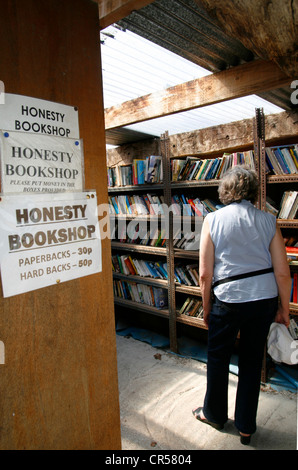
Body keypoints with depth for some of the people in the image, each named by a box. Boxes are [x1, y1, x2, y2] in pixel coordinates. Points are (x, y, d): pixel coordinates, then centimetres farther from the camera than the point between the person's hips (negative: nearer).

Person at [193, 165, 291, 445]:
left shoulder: (213, 220, -6)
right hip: (264, 300, 3)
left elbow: (205, 274, -8)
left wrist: (206, 307, 6)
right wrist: (284, 309, 10)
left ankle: (214, 414, 40)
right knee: (251, 362, 18)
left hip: (227, 300, -2)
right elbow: (282, 273, -3)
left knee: (218, 358, 19)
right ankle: (246, 427, 34)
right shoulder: (268, 220, -1)